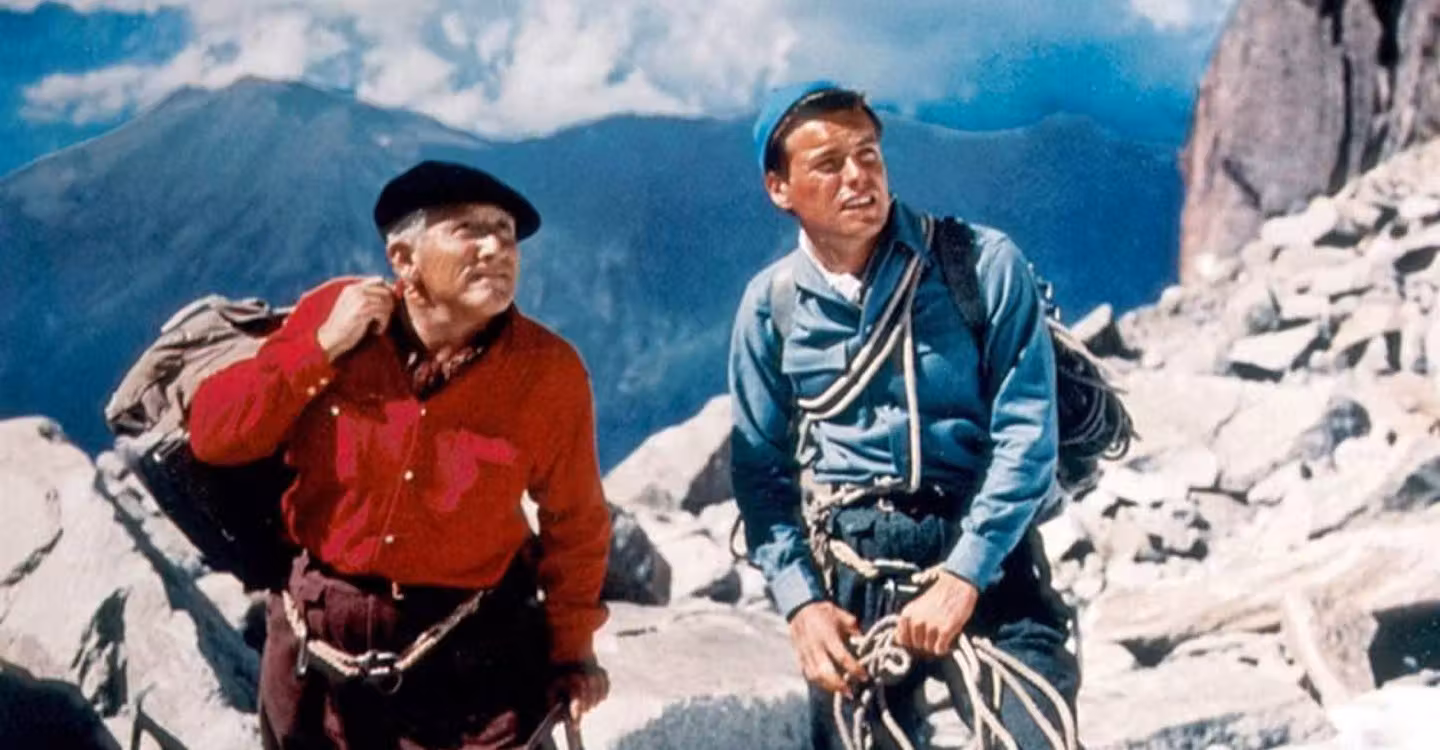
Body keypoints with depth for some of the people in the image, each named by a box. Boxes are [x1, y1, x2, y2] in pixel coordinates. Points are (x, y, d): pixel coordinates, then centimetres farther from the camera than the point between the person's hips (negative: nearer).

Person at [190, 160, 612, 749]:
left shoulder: (549, 372, -13)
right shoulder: (333, 315, -9)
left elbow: (574, 522, -1)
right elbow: (212, 436, -10)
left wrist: (571, 646, 1)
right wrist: (322, 347, -19)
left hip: (468, 655, -2)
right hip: (319, 639, 2)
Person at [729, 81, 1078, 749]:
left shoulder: (983, 264, -3)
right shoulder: (769, 305, 5)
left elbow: (1025, 433, -7)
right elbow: (760, 469, 8)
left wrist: (961, 577, -15)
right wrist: (800, 601, -5)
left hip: (981, 550, -2)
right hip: (845, 573, 3)